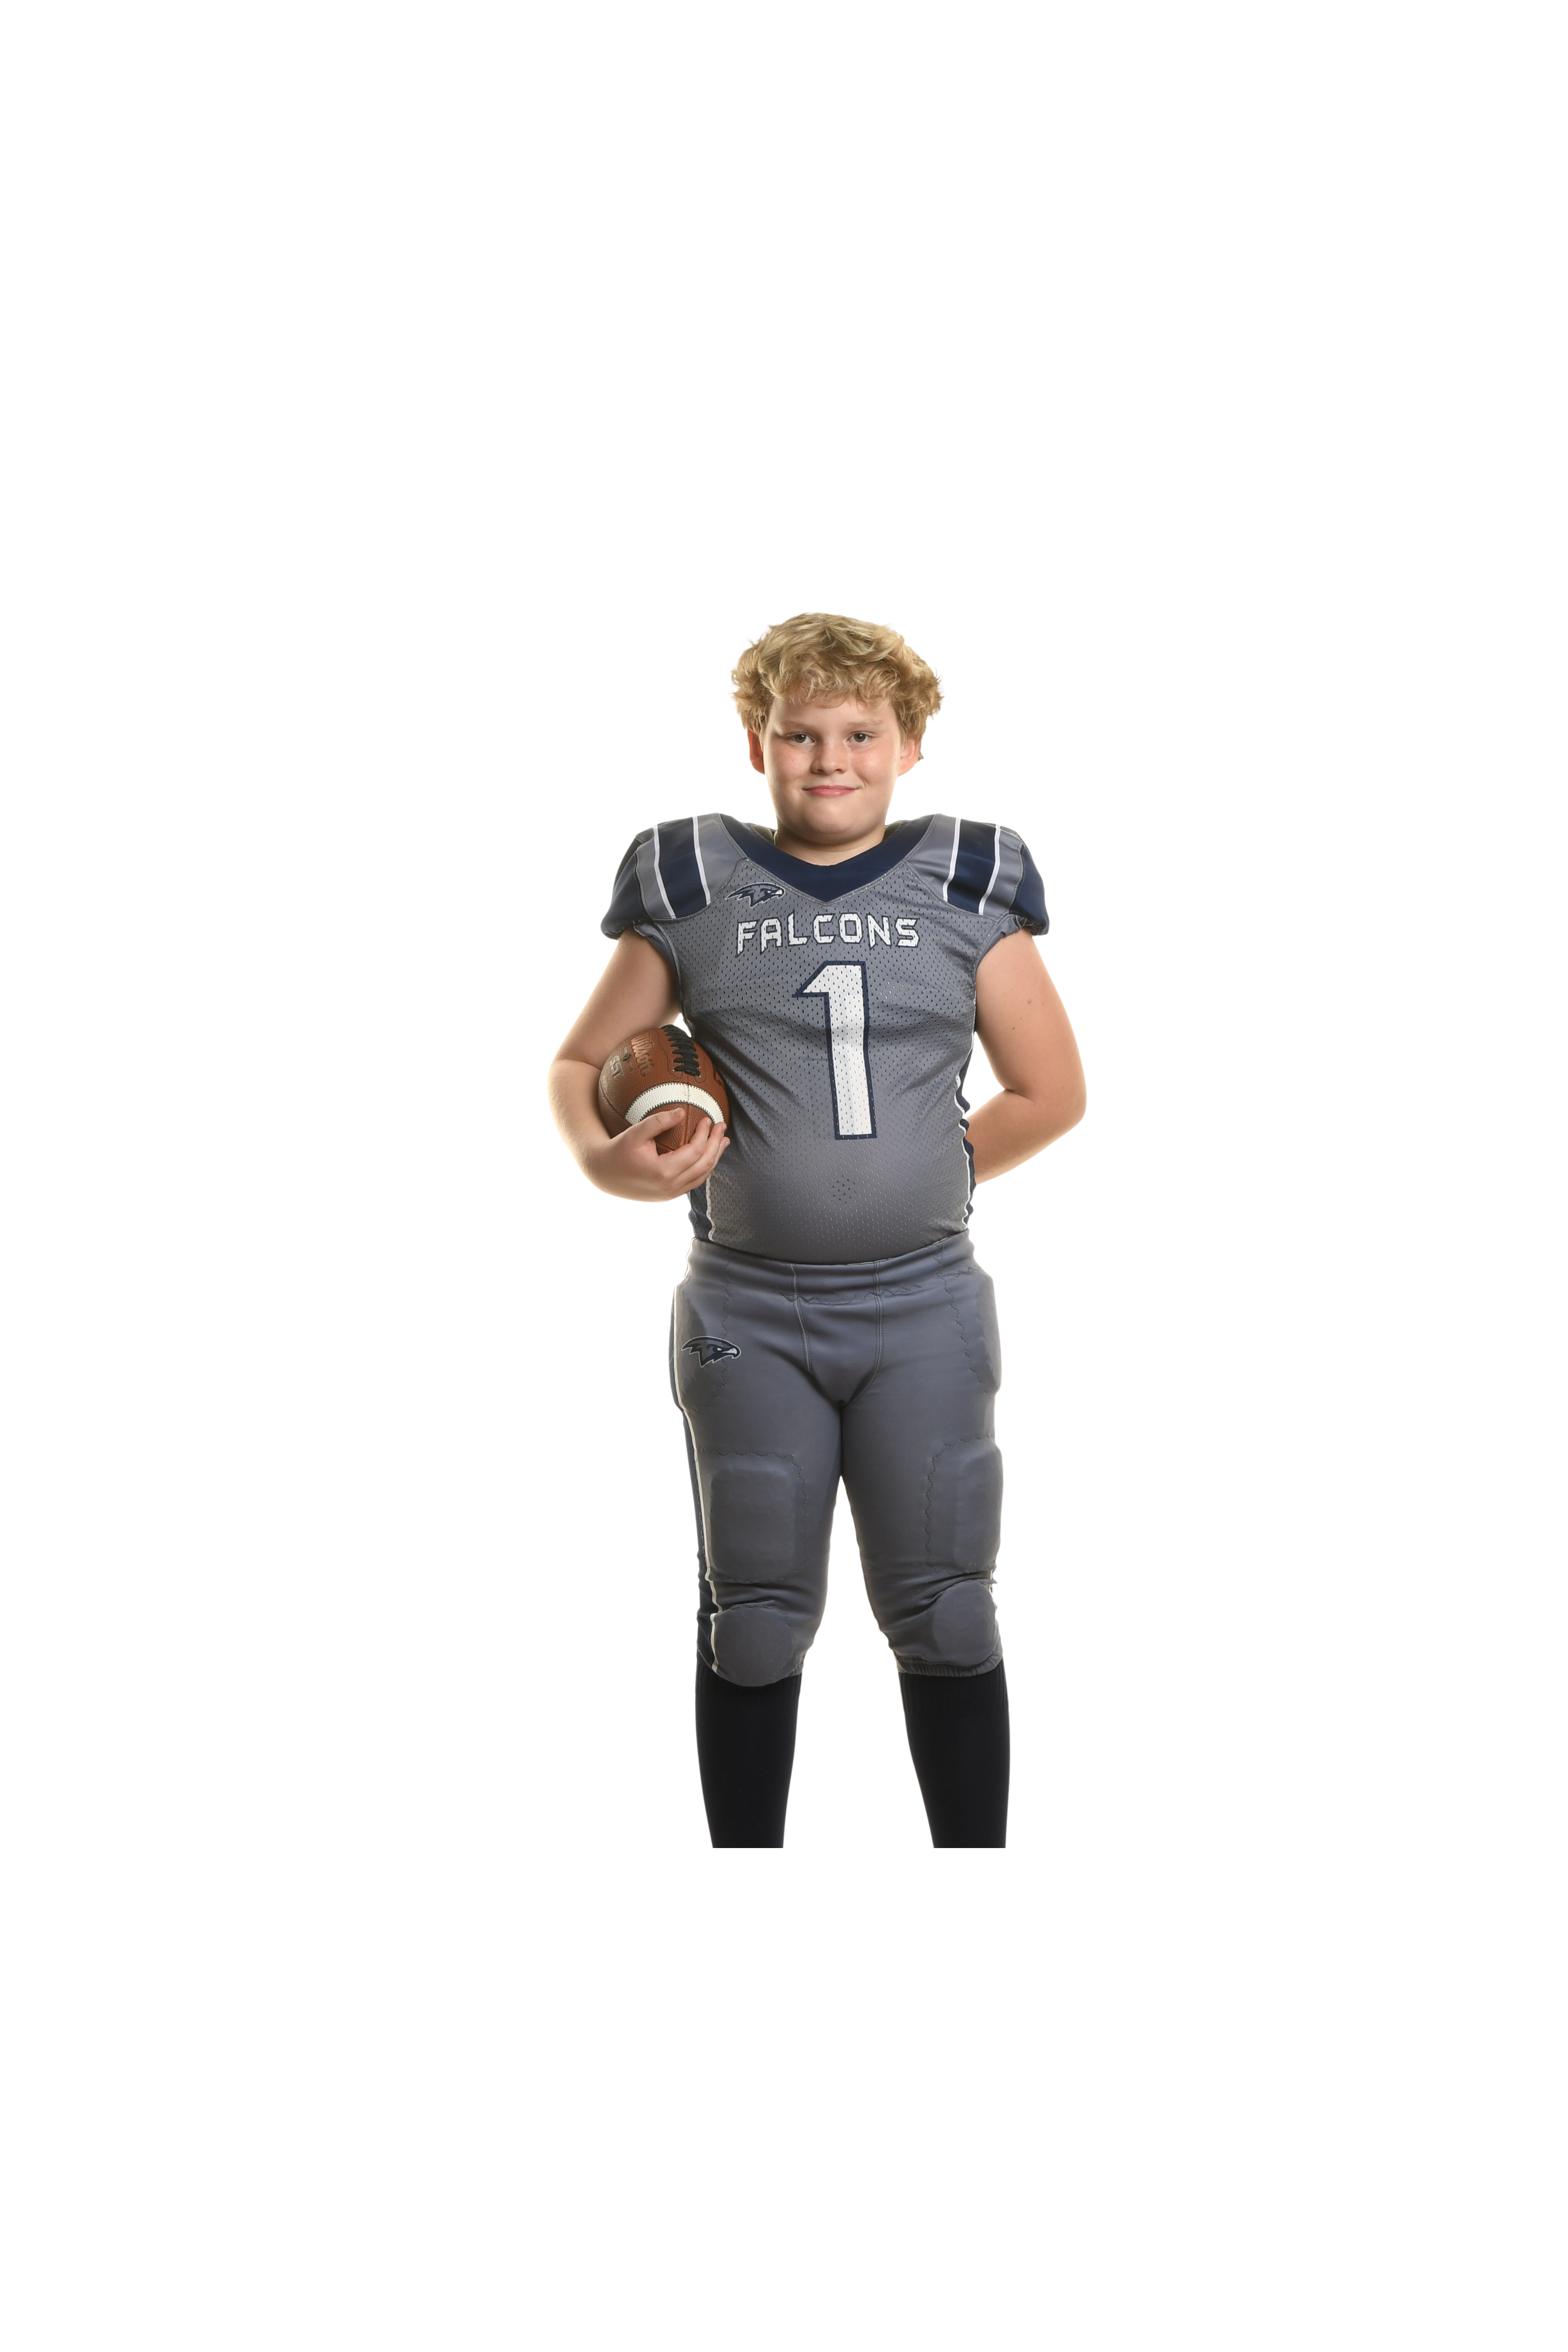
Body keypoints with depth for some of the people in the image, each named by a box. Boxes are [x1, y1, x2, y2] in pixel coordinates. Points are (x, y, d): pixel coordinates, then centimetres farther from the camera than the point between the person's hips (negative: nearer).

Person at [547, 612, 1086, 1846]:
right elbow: (581, 1063, 8)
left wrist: (931, 1177, 2)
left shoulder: (965, 887, 3)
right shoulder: (693, 887, 3)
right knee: (754, 1623, 7)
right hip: (748, 1315, 0)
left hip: (924, 1310, 0)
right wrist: (604, 1159, -11)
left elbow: (1053, 1091, 7)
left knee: (945, 1616, 2)